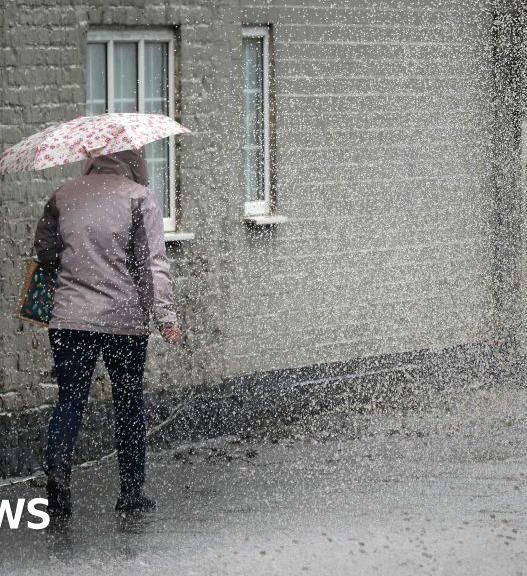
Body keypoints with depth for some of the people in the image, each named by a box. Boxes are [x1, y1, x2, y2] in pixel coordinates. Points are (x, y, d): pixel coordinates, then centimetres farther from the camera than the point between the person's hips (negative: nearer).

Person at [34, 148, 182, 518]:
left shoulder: (63, 197, 7)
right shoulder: (139, 197, -4)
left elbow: (44, 251, 15)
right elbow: (153, 263, -9)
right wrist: (165, 316, -9)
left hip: (70, 319, 2)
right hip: (126, 320, -2)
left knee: (70, 400, 4)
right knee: (129, 402, 11)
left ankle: (57, 466, -21)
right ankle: (131, 490, 14)